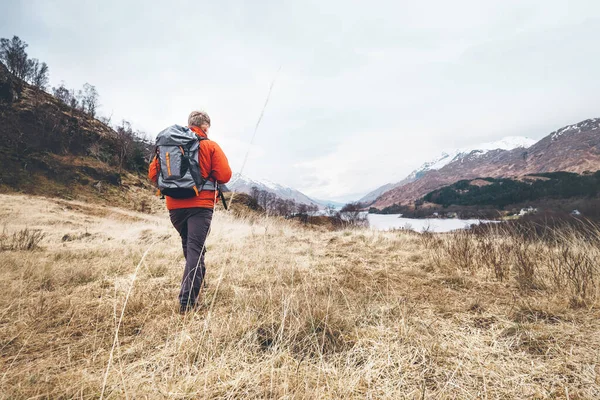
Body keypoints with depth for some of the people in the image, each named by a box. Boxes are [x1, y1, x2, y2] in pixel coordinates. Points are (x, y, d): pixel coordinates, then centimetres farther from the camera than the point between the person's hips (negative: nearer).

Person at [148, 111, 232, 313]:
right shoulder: (210, 146, -3)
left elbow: (153, 173, 7)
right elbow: (224, 176, -10)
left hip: (174, 206, 5)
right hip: (200, 205, -4)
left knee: (189, 246, 22)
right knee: (195, 249, -3)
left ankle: (195, 283, 37)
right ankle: (187, 302, -8)